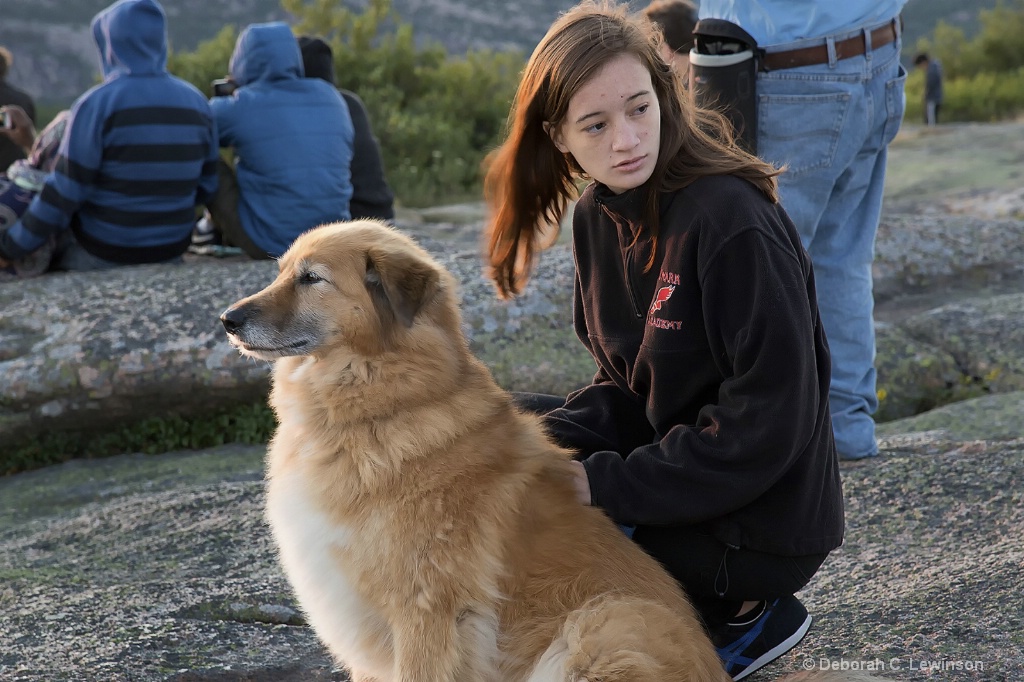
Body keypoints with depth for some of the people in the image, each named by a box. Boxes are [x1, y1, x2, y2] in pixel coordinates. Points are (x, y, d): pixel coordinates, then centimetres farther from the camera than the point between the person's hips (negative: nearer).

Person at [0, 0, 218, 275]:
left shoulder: (98, 103, -16)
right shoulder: (196, 103, 0)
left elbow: (63, 192, -17)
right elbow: (205, 186, 6)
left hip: (103, 253, -5)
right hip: (171, 252, 6)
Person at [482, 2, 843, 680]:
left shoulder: (735, 223, -24)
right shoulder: (599, 215, 2)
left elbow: (770, 421, -25)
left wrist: (604, 484, -21)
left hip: (762, 528, -8)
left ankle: (739, 615, 4)